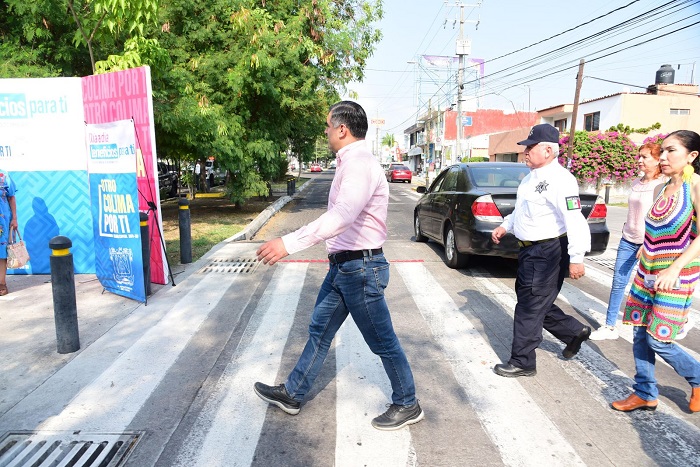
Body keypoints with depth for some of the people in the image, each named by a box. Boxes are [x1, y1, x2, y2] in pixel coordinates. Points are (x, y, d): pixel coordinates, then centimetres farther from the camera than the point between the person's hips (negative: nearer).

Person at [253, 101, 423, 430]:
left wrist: (289, 243, -42)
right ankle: (292, 394, 32)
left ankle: (407, 406, 26)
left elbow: (342, 216, -38)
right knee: (320, 330, 17)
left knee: (382, 341, 6)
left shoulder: (359, 163, -21)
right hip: (342, 266, 10)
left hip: (360, 268, -10)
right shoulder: (350, 162, 11)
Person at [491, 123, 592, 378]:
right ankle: (575, 331, 38)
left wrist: (576, 258, -25)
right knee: (533, 301, 20)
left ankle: (522, 362, 15)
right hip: (529, 250, 10)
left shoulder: (559, 179, -19)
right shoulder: (532, 177, 11)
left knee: (530, 308, 0)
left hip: (547, 253, -10)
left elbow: (574, 220, -24)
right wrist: (505, 226, 16)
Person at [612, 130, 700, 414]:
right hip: (647, 273, 7)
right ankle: (646, 394, 23)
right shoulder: (662, 189, 8)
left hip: (676, 277, -7)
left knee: (658, 340, -2)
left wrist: (674, 268, -27)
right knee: (641, 334, 9)